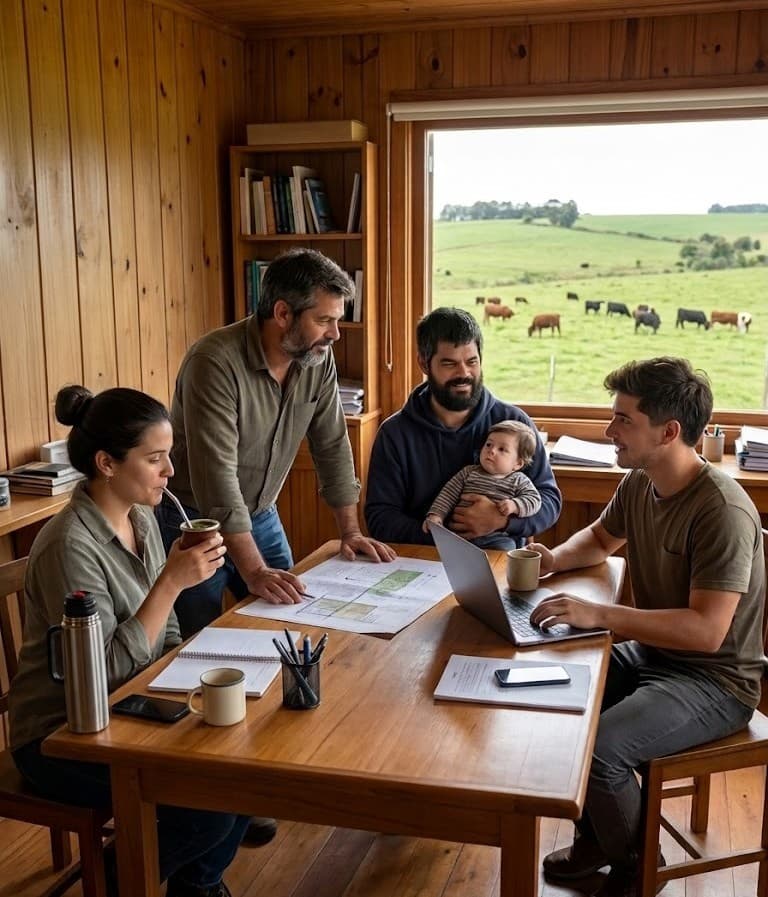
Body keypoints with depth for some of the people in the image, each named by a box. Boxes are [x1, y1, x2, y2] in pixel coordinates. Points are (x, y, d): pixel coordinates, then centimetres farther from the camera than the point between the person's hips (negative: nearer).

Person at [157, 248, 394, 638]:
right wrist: (254, 572, -36)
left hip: (261, 516, 6)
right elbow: (217, 476, -33)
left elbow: (332, 446, 2)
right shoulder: (216, 361, -28)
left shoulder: (318, 360, -7)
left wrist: (350, 531, 0)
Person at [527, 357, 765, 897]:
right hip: (652, 652, 9)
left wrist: (598, 615, -34)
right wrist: (557, 559, 0)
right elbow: (601, 538, 22)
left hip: (716, 680, -8)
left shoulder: (722, 511, -26)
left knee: (598, 748, -26)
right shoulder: (639, 483, 0)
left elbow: (706, 631, -31)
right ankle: (593, 838, 18)